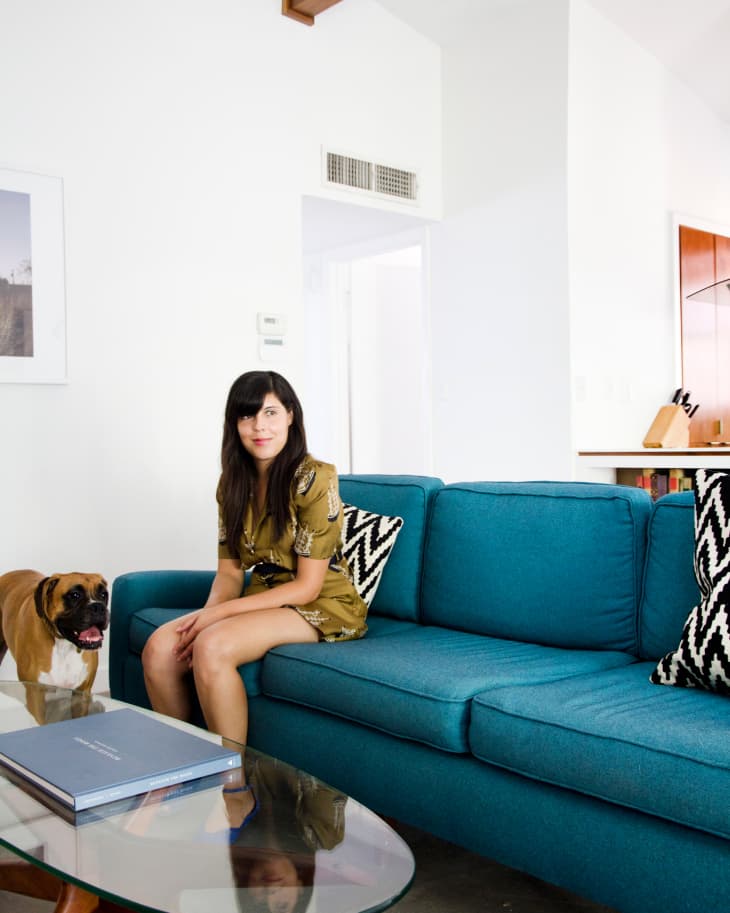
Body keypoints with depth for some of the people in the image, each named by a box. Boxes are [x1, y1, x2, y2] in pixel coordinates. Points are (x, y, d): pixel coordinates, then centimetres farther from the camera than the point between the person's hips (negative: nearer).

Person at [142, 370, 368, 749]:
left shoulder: (315, 479, -16)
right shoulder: (233, 482, 6)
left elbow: (307, 586, -17)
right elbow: (230, 571, 5)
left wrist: (219, 613, -21)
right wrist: (208, 613, -17)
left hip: (322, 608, -6)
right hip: (263, 600, 6)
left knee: (212, 647, -30)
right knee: (159, 648, -16)